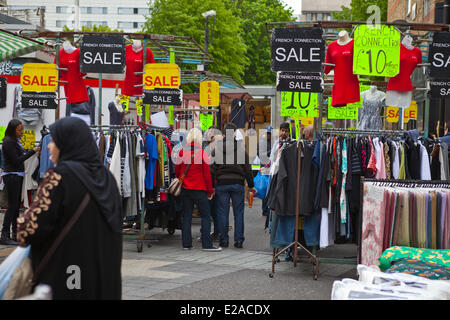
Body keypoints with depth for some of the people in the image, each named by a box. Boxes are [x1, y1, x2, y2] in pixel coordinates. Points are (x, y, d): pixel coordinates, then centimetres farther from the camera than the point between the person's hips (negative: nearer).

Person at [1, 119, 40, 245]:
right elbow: (16, 160, -17)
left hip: (17, 175, 9)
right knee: (12, 205, -11)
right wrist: (32, 152, -14)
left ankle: (16, 234, 16)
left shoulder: (15, 140, 13)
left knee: (17, 205, 11)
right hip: (11, 175, -9)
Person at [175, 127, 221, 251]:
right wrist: (210, 190, 2)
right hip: (199, 189, -4)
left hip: (185, 189, 4)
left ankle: (186, 243, 10)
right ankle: (207, 244, -3)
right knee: (206, 216, 1)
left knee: (186, 216, 10)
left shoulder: (182, 152, 0)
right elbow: (207, 173, -6)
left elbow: (177, 170, 8)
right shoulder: (202, 152, -10)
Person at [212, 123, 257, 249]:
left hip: (221, 183, 0)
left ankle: (224, 240, 6)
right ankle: (239, 240, 6)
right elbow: (247, 169, 3)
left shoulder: (216, 149, 1)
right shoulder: (241, 148, 1)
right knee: (238, 212, 6)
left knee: (223, 213, 5)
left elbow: (212, 168, -1)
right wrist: (251, 185, 11)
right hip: (237, 183, 0)